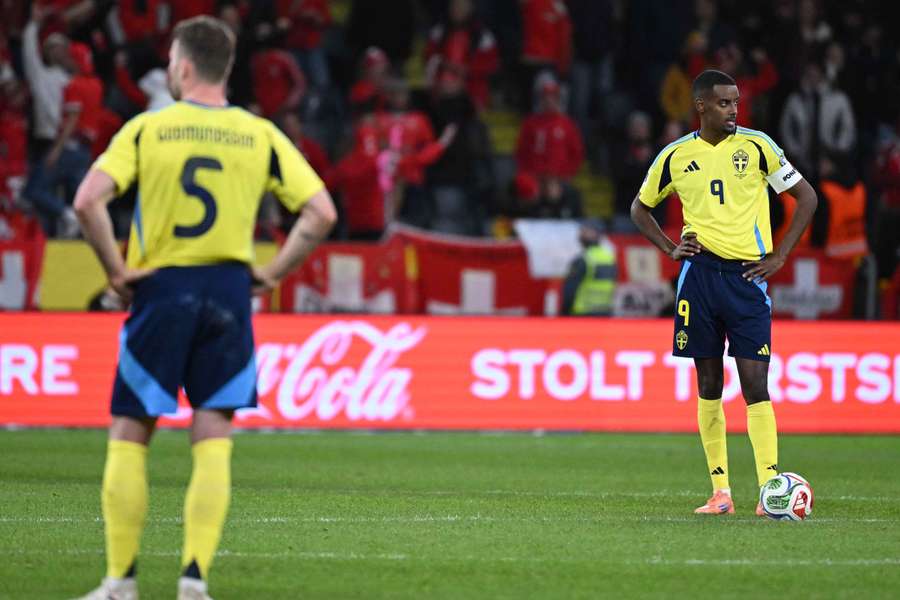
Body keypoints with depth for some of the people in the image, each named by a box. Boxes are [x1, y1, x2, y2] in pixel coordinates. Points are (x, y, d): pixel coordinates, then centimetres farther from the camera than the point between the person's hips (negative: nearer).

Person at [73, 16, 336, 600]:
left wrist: (116, 269, -4)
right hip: (228, 290, 2)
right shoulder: (260, 135, 4)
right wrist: (272, 272, 5)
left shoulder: (146, 128, -2)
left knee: (129, 437, 7)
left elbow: (88, 200, -14)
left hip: (159, 289, -2)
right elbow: (322, 212, -1)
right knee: (213, 440, 5)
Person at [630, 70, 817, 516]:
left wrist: (779, 256, -1)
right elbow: (640, 208, 21)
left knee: (755, 385, -9)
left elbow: (806, 197, 5)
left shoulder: (755, 146, 0)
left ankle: (770, 487, -11)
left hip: (747, 276, -2)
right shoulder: (676, 156, 6)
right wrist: (670, 249, 5)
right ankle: (720, 491, 9)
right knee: (708, 385, 4)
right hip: (699, 274, 2)